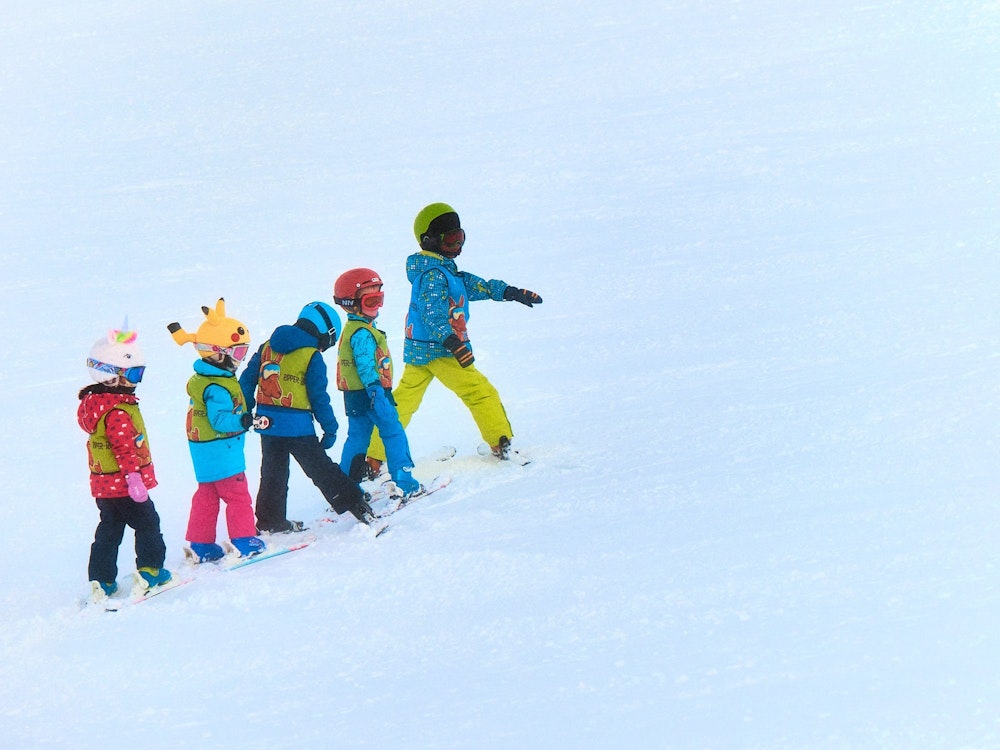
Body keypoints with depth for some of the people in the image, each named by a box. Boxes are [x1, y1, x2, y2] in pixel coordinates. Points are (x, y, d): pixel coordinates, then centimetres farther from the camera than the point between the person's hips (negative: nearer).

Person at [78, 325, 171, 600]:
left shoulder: (94, 402, 11)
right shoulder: (118, 412, -22)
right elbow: (124, 449, -25)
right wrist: (134, 478, -24)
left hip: (103, 485, 9)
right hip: (124, 484, -9)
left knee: (109, 530, 13)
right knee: (147, 523, 4)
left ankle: (101, 581, 14)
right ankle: (150, 571, 8)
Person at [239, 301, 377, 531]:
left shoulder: (267, 347, 10)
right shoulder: (312, 357, -8)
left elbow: (247, 380, 11)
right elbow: (319, 397, -8)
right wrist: (330, 428, 1)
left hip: (267, 423, 5)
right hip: (297, 426, -5)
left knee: (273, 473, 16)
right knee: (321, 470, 1)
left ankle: (270, 520, 20)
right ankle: (355, 504, 1)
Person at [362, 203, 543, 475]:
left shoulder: (446, 270, 14)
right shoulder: (433, 275, -17)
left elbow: (473, 284, 21)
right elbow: (433, 313, -28)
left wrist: (509, 292, 18)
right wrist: (453, 342, -39)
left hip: (417, 350, 10)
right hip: (439, 350, -10)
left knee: (403, 401, 10)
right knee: (482, 392, -2)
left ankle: (374, 458, 9)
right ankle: (502, 446, 1)